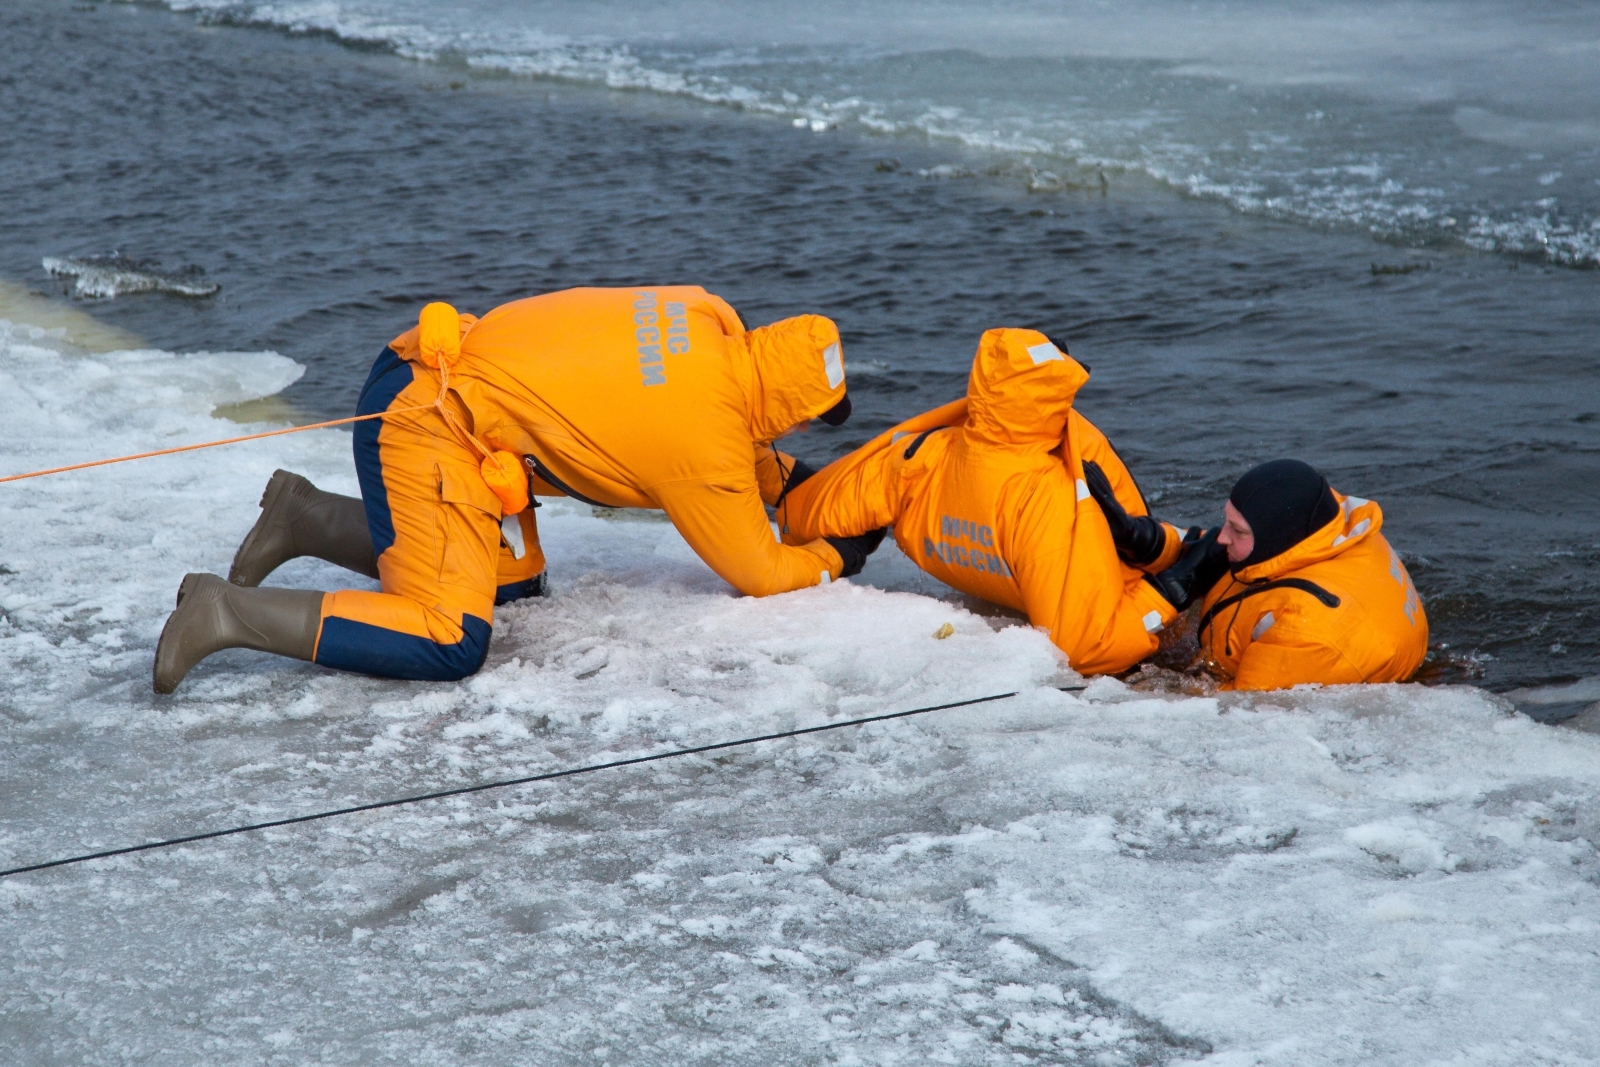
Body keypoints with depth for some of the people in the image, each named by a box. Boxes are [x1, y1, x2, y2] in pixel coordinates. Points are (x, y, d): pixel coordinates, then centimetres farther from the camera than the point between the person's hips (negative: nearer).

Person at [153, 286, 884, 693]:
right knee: (450, 643, -16)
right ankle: (229, 614, -16)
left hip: (435, 378, 10)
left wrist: (781, 477, 24)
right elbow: (757, 572, 1)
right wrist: (835, 559, 16)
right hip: (429, 429, -10)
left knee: (516, 582, 21)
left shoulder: (710, 322, 6)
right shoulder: (708, 445, -14)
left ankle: (307, 517, 19)